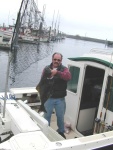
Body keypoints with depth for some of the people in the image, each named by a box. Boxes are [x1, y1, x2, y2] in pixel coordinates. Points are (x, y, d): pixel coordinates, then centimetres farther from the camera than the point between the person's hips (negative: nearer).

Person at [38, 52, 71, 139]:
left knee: (60, 116, 16)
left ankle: (61, 131, 38)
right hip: (48, 97, 1)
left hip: (60, 98, 0)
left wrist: (57, 72, -37)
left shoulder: (64, 69, -5)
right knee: (47, 116, 15)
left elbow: (68, 76, -26)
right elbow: (42, 81, -3)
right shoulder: (47, 69, 0)